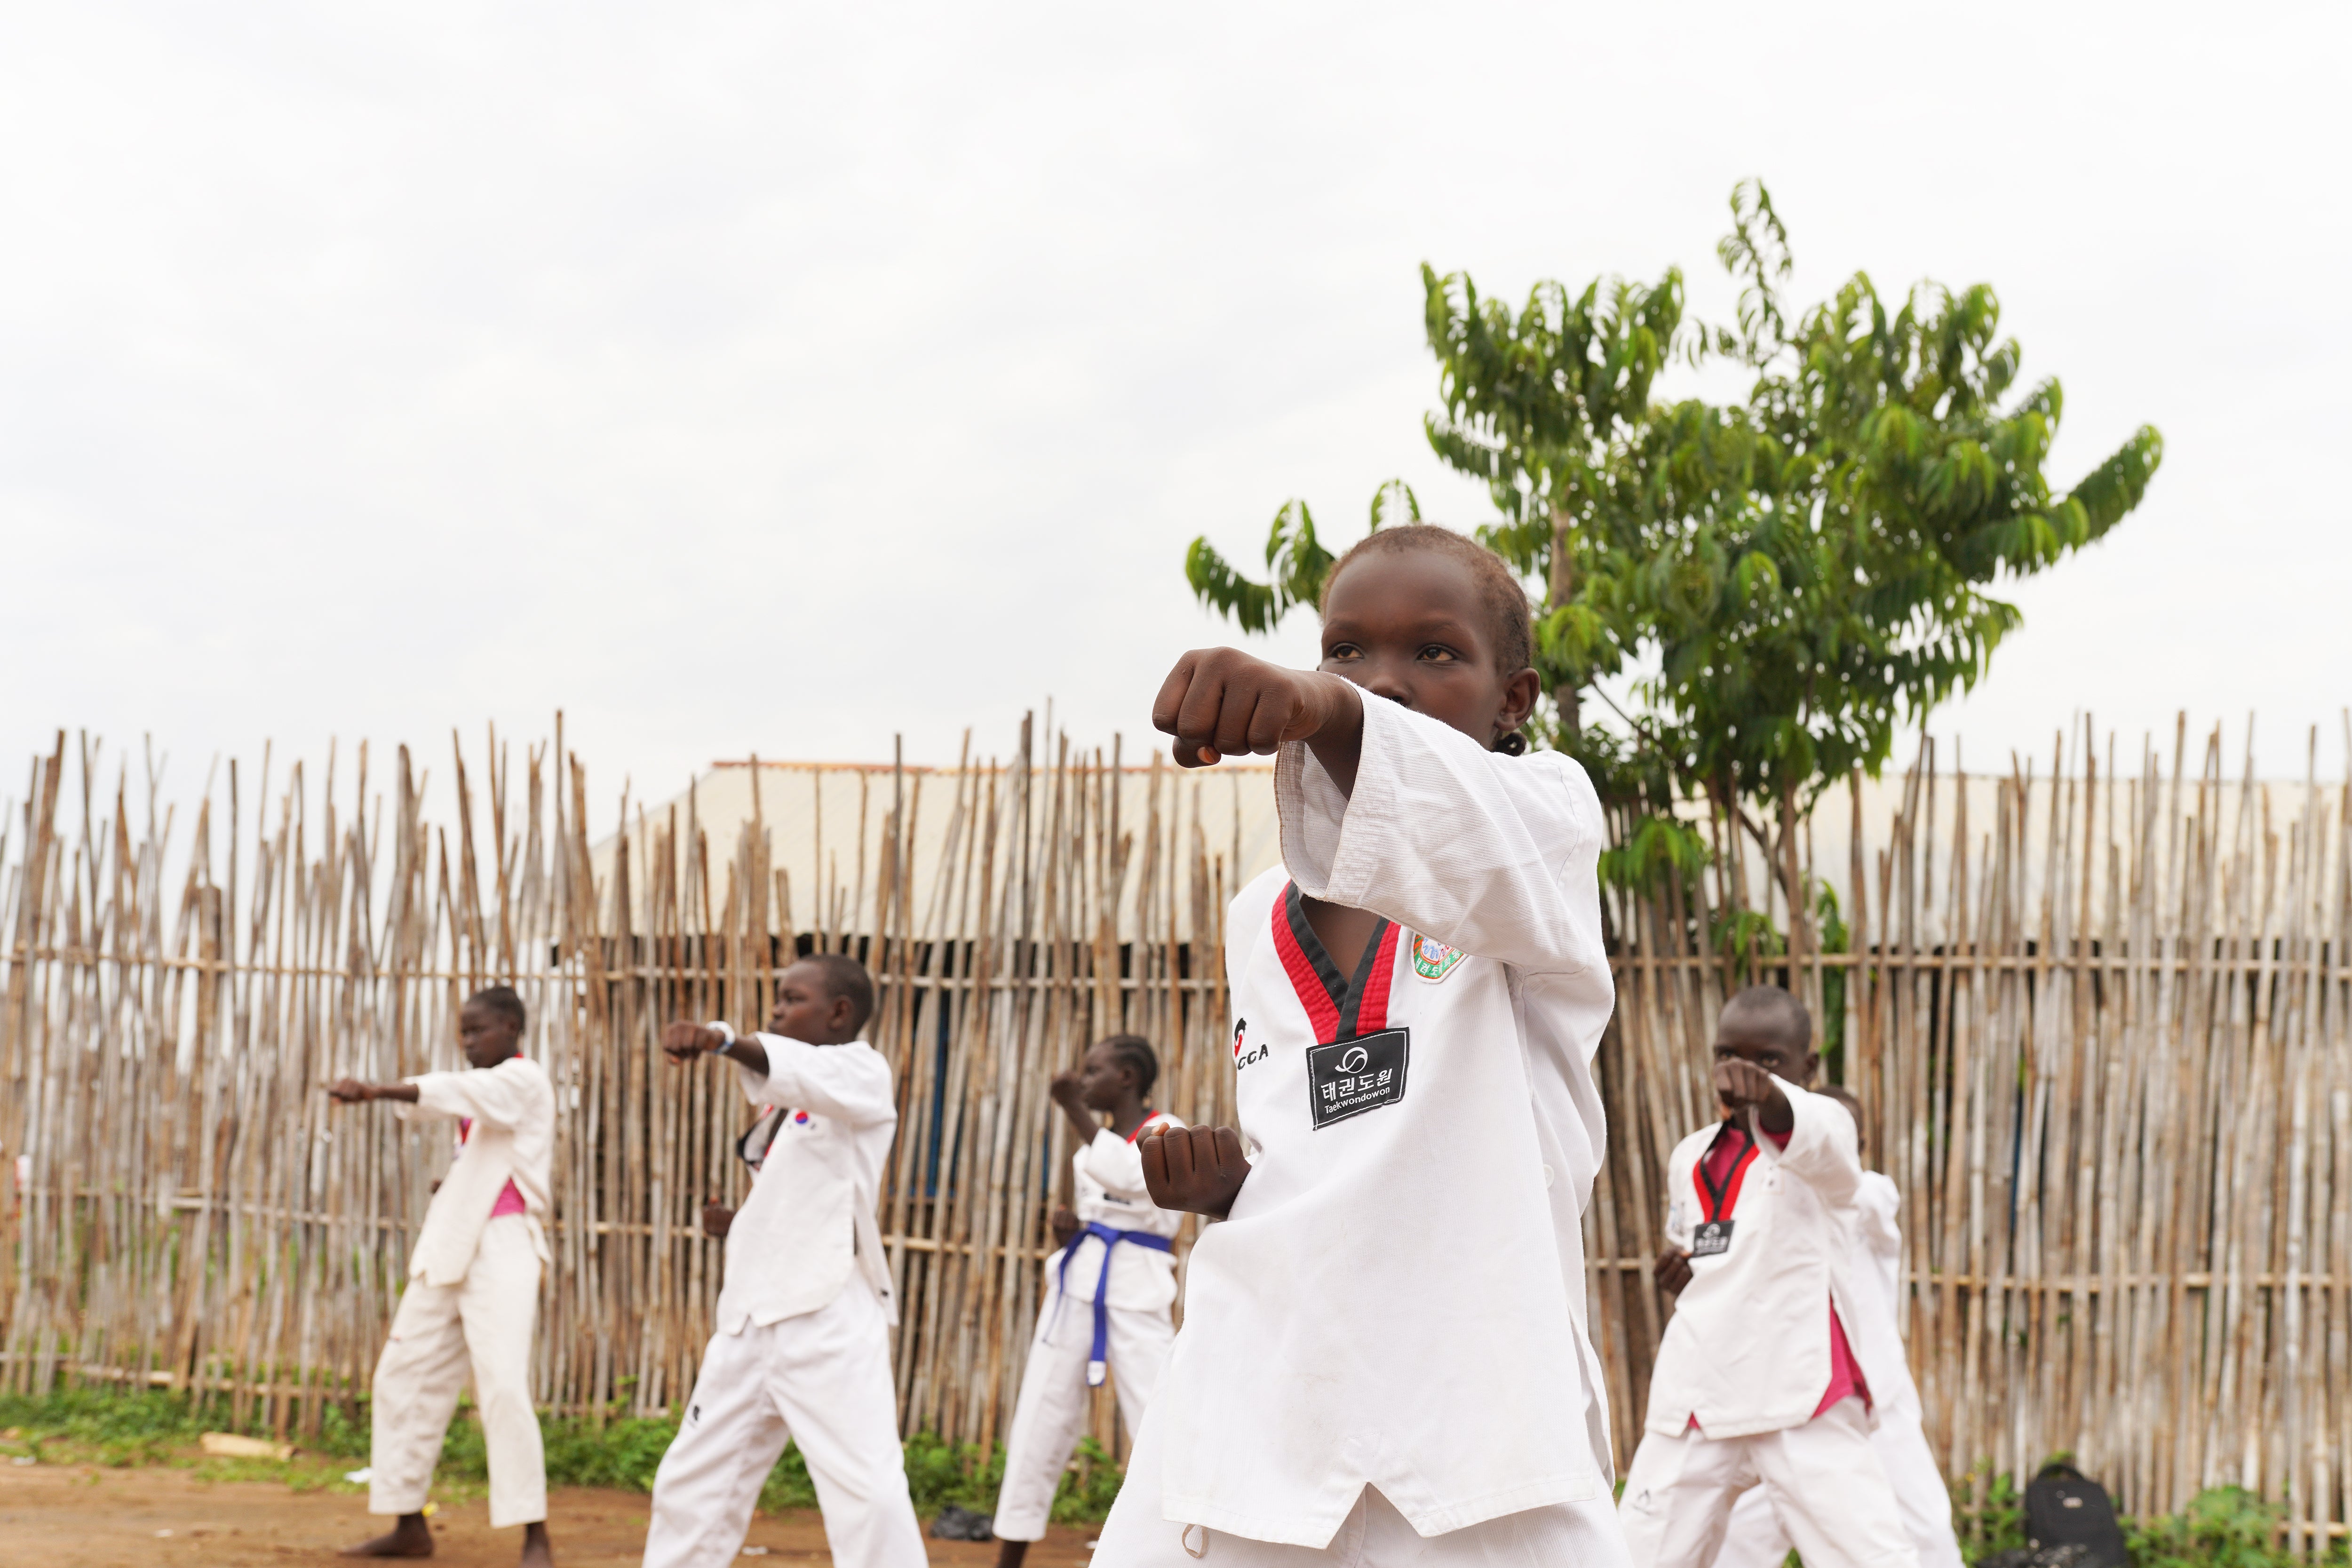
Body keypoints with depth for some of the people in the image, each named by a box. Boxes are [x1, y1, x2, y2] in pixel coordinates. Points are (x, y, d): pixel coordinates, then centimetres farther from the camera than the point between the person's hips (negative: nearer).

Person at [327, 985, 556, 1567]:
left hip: (502, 1246, -9)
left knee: (503, 1383, -19)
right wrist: (457, 1185, 2)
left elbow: (459, 1091, -25)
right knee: (404, 1377, 9)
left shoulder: (525, 1080, -8)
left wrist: (376, 1091, -38)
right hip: (450, 1249, 9)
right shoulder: (486, 1089, 21)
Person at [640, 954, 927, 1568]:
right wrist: (736, 1223, 5)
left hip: (830, 1316, -8)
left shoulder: (862, 1075, -4)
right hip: (752, 1317, 8)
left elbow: (804, 1069, -28)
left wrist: (723, 1041, -46)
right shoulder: (783, 1102, 20)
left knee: (867, 1491, -16)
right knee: (691, 1483, 15)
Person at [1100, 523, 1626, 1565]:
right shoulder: (1262, 919, 15)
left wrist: (1331, 716, -44)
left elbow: (1492, 855, -26)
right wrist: (1230, 1183, 4)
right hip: (1245, 1403, 5)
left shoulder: (1549, 808, 0)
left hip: (1468, 1425, -4)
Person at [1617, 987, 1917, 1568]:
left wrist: (1767, 1093, -53)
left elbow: (1813, 1134, -29)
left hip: (1802, 1395, -5)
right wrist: (1682, 1270, 3)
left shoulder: (1827, 1126, -3)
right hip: (1695, 1395, 5)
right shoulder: (1689, 1158, 14)